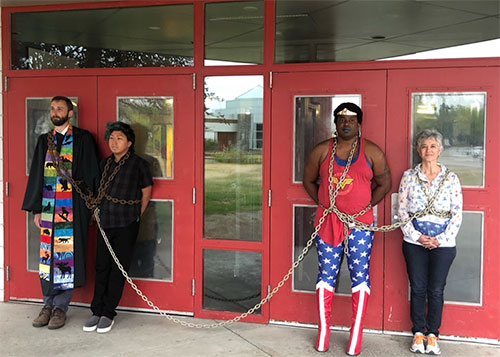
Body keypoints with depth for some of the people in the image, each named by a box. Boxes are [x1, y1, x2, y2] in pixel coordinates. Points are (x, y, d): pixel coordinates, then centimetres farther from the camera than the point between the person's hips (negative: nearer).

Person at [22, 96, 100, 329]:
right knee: (47, 254, 6)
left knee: (67, 254, -3)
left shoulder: (83, 139, 1)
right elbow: (36, 175, 15)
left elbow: (92, 172, -1)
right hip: (48, 206, 4)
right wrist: (36, 209, 10)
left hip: (73, 207, -4)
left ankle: (61, 307, 7)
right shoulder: (44, 141, 14)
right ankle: (49, 304, 18)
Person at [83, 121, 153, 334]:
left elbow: (146, 192, 3)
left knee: (119, 269, 1)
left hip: (126, 225, -4)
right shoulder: (105, 163, 10)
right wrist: (98, 211, 13)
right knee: (101, 267, 6)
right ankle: (97, 311, 15)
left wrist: (136, 215, 6)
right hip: (105, 222, 4)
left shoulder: (138, 164, -4)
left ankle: (108, 313, 10)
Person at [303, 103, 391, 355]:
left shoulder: (371, 152, 0)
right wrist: (322, 203, 6)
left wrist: (367, 206, 3)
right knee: (326, 273, 7)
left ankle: (356, 335, 11)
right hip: (328, 221, 1)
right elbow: (308, 180, 15)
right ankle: (323, 332, 18)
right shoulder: (322, 150, 4)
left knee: (360, 274, 1)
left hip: (360, 222, -1)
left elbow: (384, 183, 9)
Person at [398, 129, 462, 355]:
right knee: (417, 288, 7)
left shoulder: (450, 178, 1)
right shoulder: (409, 176, 3)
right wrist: (416, 235, -9)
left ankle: (432, 335, 19)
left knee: (436, 290, 5)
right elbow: (402, 210, 1)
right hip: (414, 242, 1)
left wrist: (441, 239, -10)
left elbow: (457, 213, -1)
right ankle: (418, 333, 19)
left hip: (442, 243, -1)